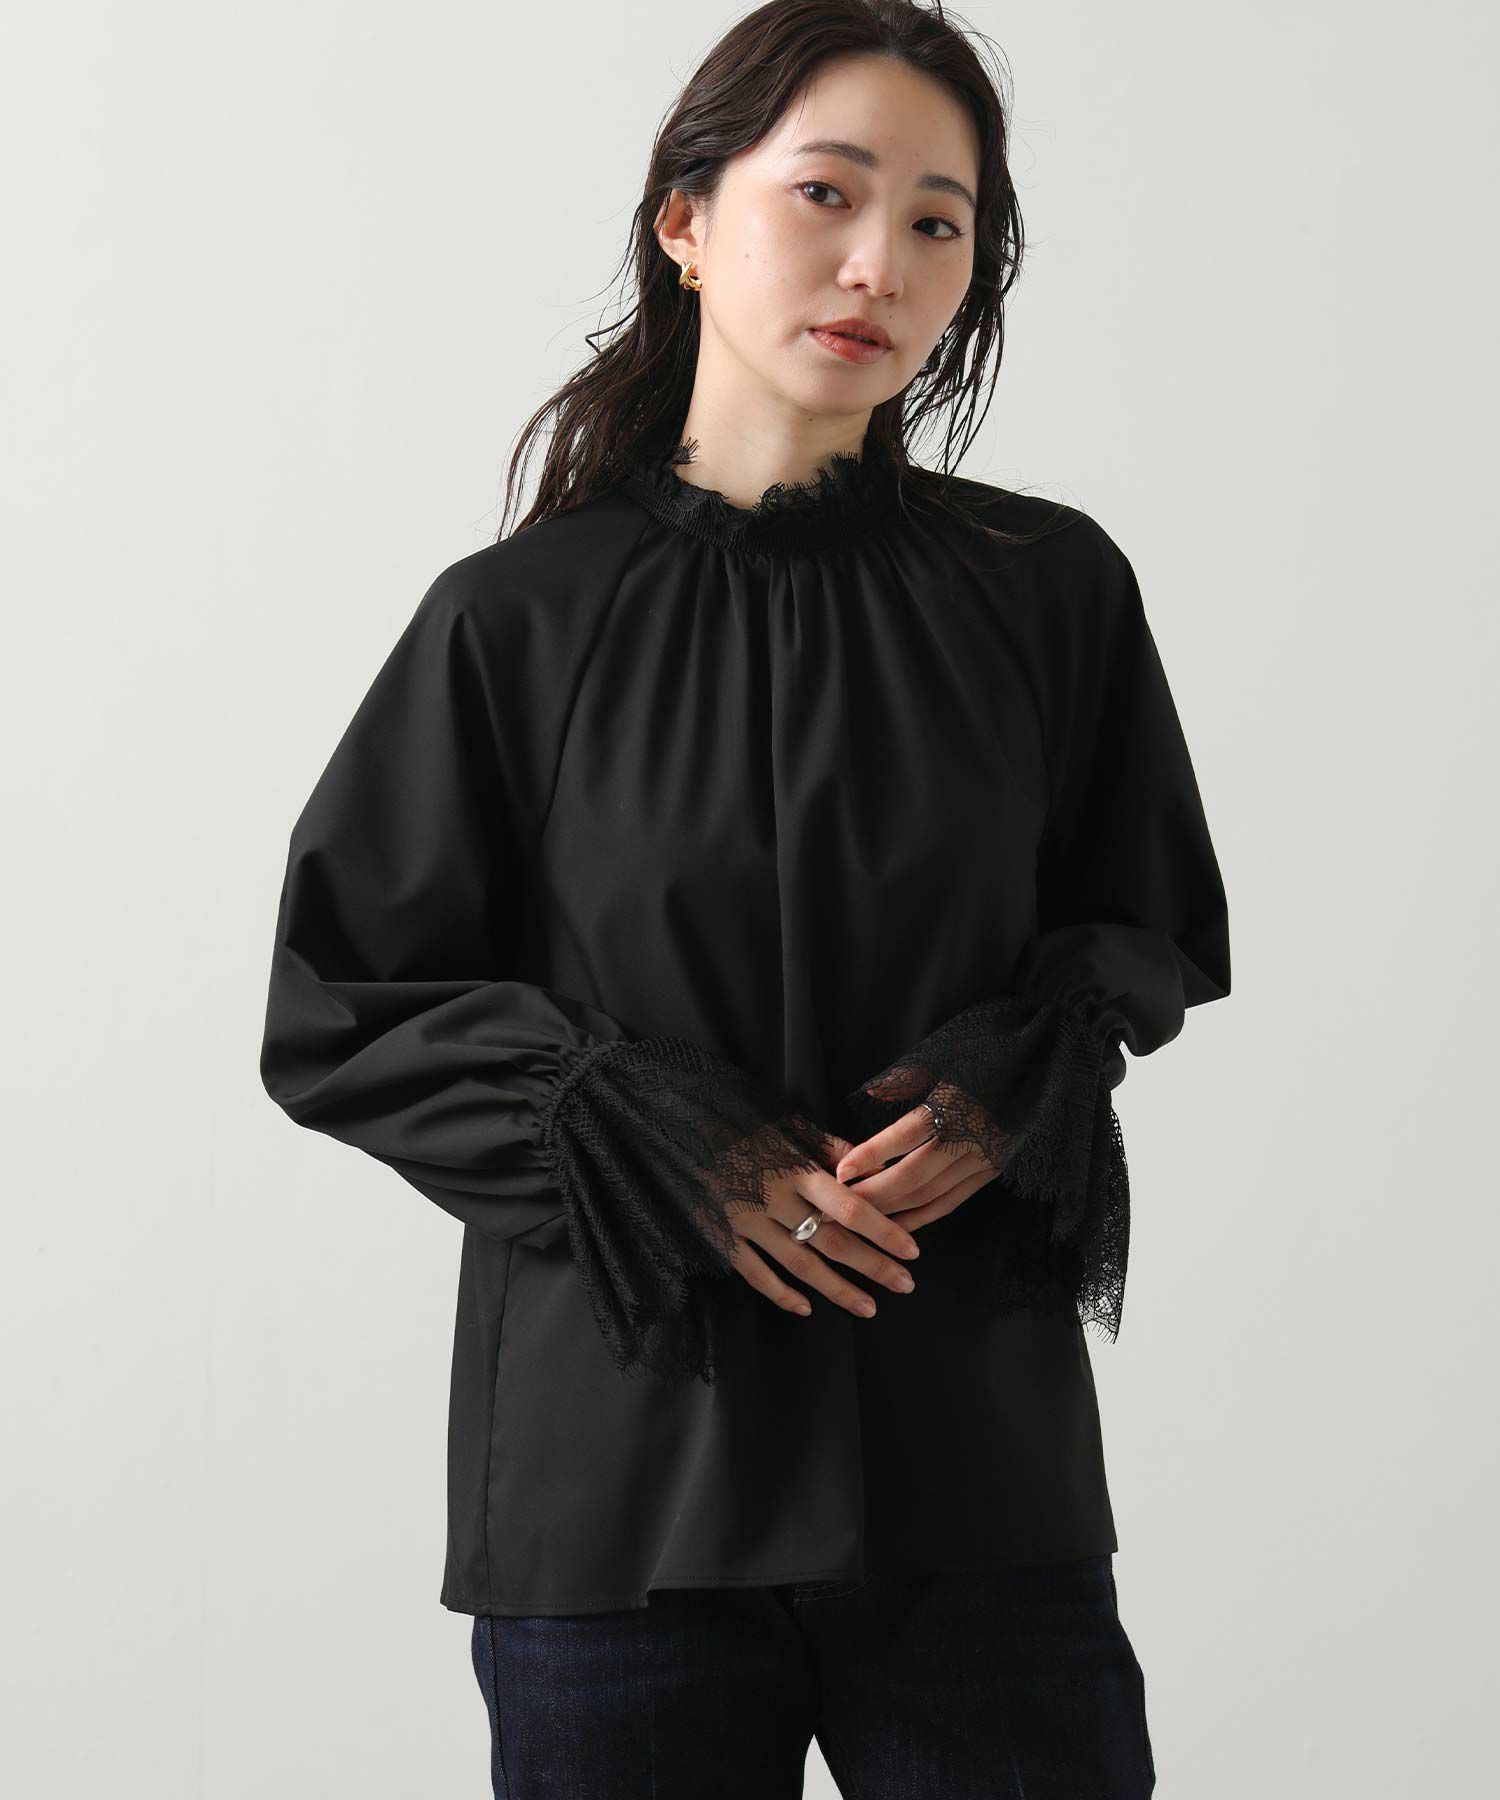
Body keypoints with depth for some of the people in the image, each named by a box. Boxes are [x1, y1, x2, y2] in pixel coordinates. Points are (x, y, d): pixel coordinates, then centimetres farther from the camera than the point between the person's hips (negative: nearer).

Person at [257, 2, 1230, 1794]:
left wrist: (1012, 1082, -7)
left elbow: (1156, 932, 14)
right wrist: (648, 1142, -12)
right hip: (621, 1473, -1)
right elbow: (337, 1012, 2)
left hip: (978, 1460, 1)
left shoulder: (1050, 589, 3)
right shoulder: (521, 619, -1)